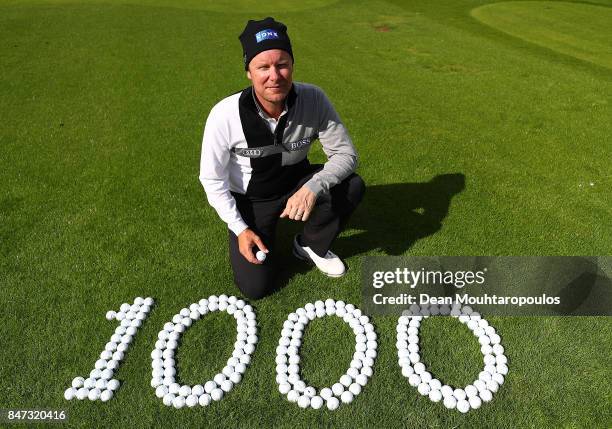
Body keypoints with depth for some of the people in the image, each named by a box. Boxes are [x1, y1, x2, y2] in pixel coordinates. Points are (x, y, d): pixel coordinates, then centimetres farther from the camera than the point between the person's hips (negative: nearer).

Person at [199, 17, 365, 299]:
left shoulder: (314, 99, -23)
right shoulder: (225, 115, -27)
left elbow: (345, 154, -16)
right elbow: (213, 181, -15)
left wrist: (312, 187, -35)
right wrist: (240, 229, -18)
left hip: (296, 185, 2)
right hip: (249, 200, -1)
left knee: (351, 186, -25)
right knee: (256, 287, -7)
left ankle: (311, 245, 3)